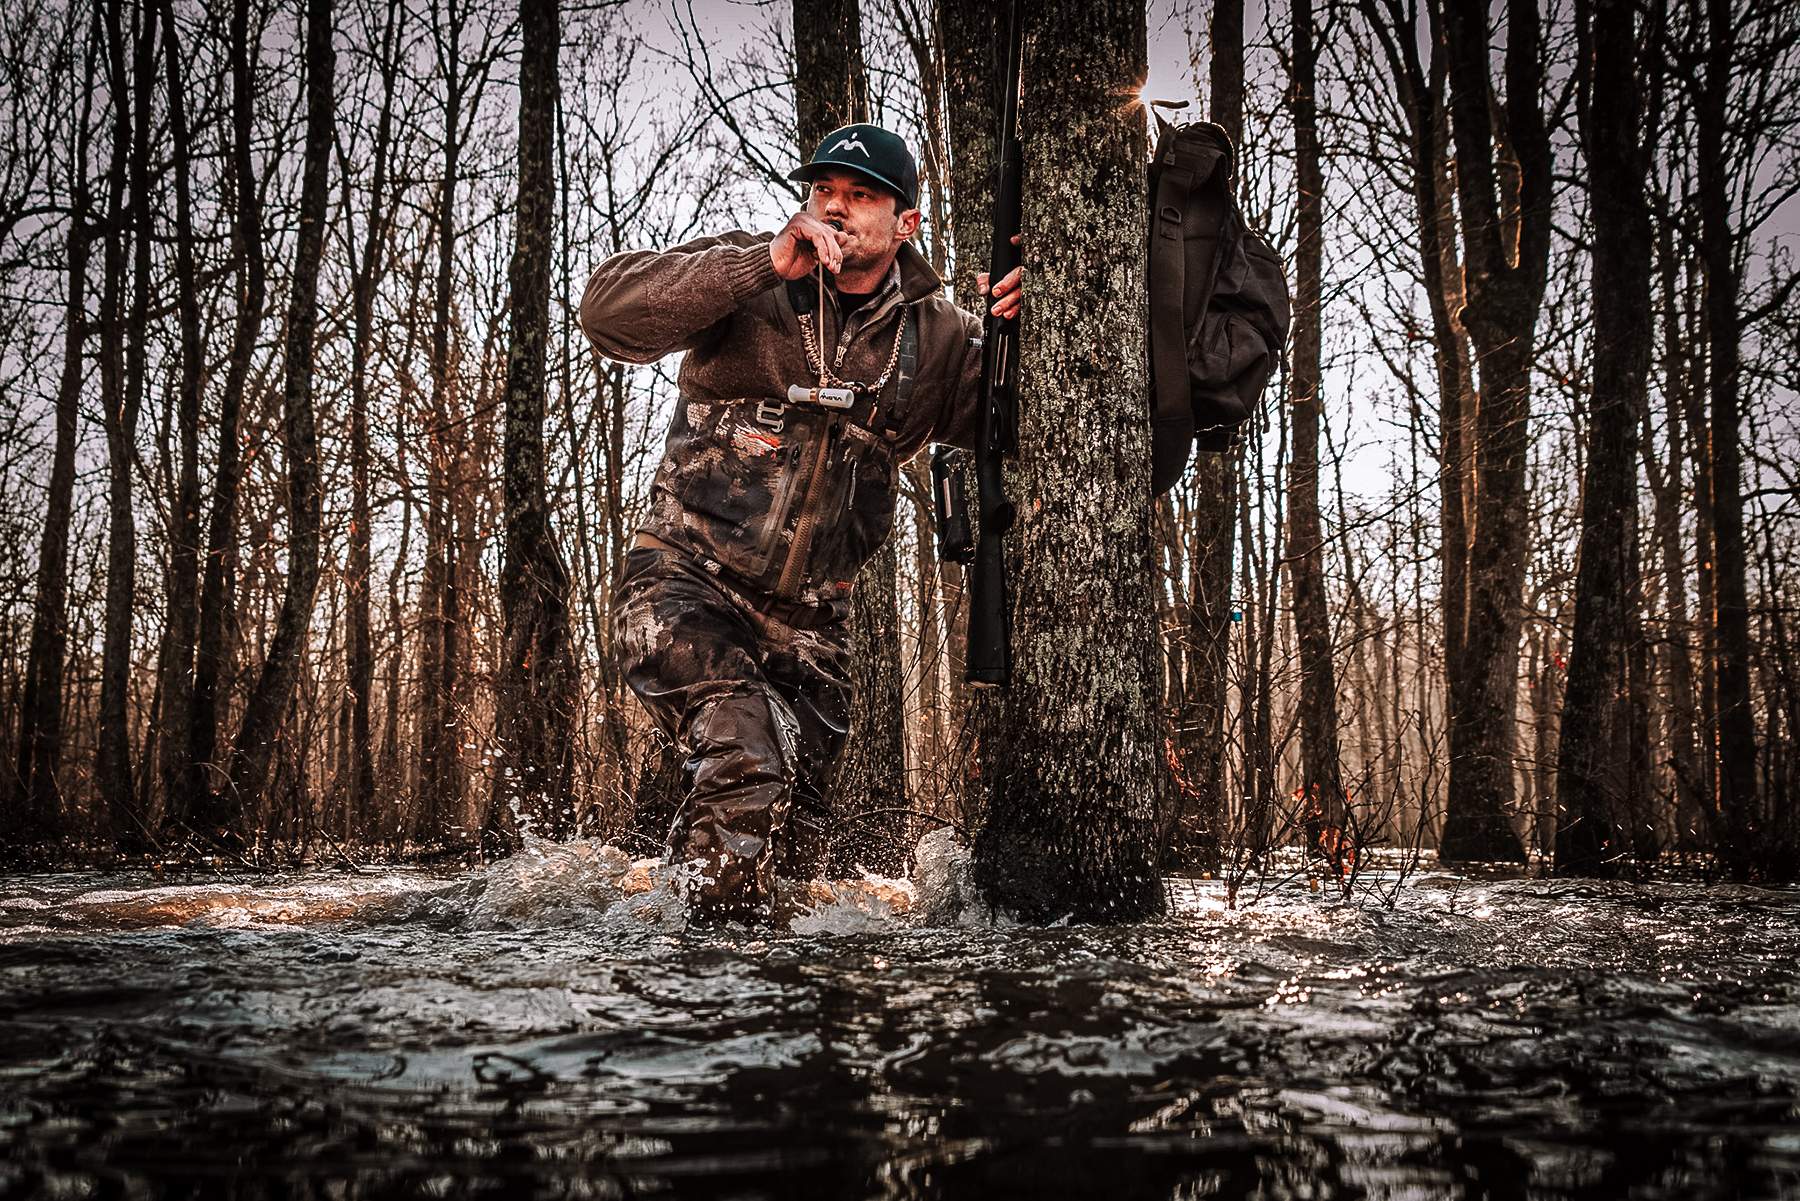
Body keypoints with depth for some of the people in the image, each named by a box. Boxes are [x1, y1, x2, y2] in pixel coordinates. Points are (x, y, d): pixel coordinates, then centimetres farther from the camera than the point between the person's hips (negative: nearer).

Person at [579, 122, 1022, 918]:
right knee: (745, 754, -30)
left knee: (795, 832, 10)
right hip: (685, 583, -4)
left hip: (807, 620, 4)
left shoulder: (937, 338, 5)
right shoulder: (748, 281, -4)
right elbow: (608, 313, -19)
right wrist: (767, 263, -27)